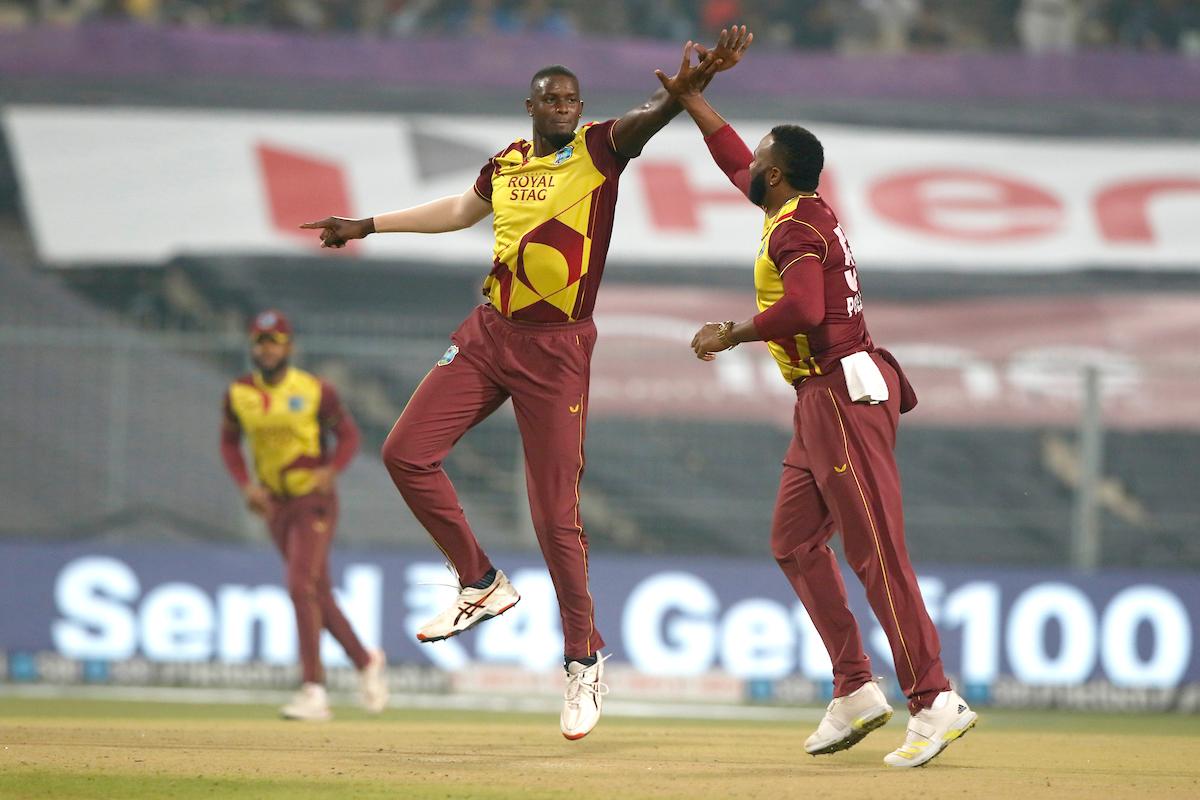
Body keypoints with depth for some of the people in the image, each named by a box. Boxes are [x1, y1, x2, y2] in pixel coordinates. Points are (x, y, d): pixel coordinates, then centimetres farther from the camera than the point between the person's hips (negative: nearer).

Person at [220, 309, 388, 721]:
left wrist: (330, 470, -20)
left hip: (314, 499, -5)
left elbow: (348, 434, -2)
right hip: (275, 504, 5)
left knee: (302, 588, -19)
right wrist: (246, 484, -4)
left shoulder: (315, 391, -11)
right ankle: (365, 661, 33)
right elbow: (229, 443, 12)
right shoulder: (239, 394, 0)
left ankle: (314, 692, -19)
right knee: (318, 595, 12)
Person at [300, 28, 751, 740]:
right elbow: (459, 211, 31)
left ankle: (584, 661, 7)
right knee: (407, 453, -1)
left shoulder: (599, 149, -4)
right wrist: (368, 226, 41)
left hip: (556, 349, -6)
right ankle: (482, 585, 15)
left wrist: (692, 85, -47)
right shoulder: (507, 163, 11)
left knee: (556, 515, -6)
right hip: (488, 335, 6)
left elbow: (650, 117, -25)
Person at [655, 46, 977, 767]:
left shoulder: (796, 229, -13)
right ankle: (856, 693, 13)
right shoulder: (804, 212, 17)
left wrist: (731, 335, -16)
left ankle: (936, 702, -17)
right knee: (795, 542, 13)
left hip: (846, 396, -11)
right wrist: (689, 99, 38)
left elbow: (801, 309, -30)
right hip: (821, 403, 11)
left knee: (877, 553, -13)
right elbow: (735, 159, 34)